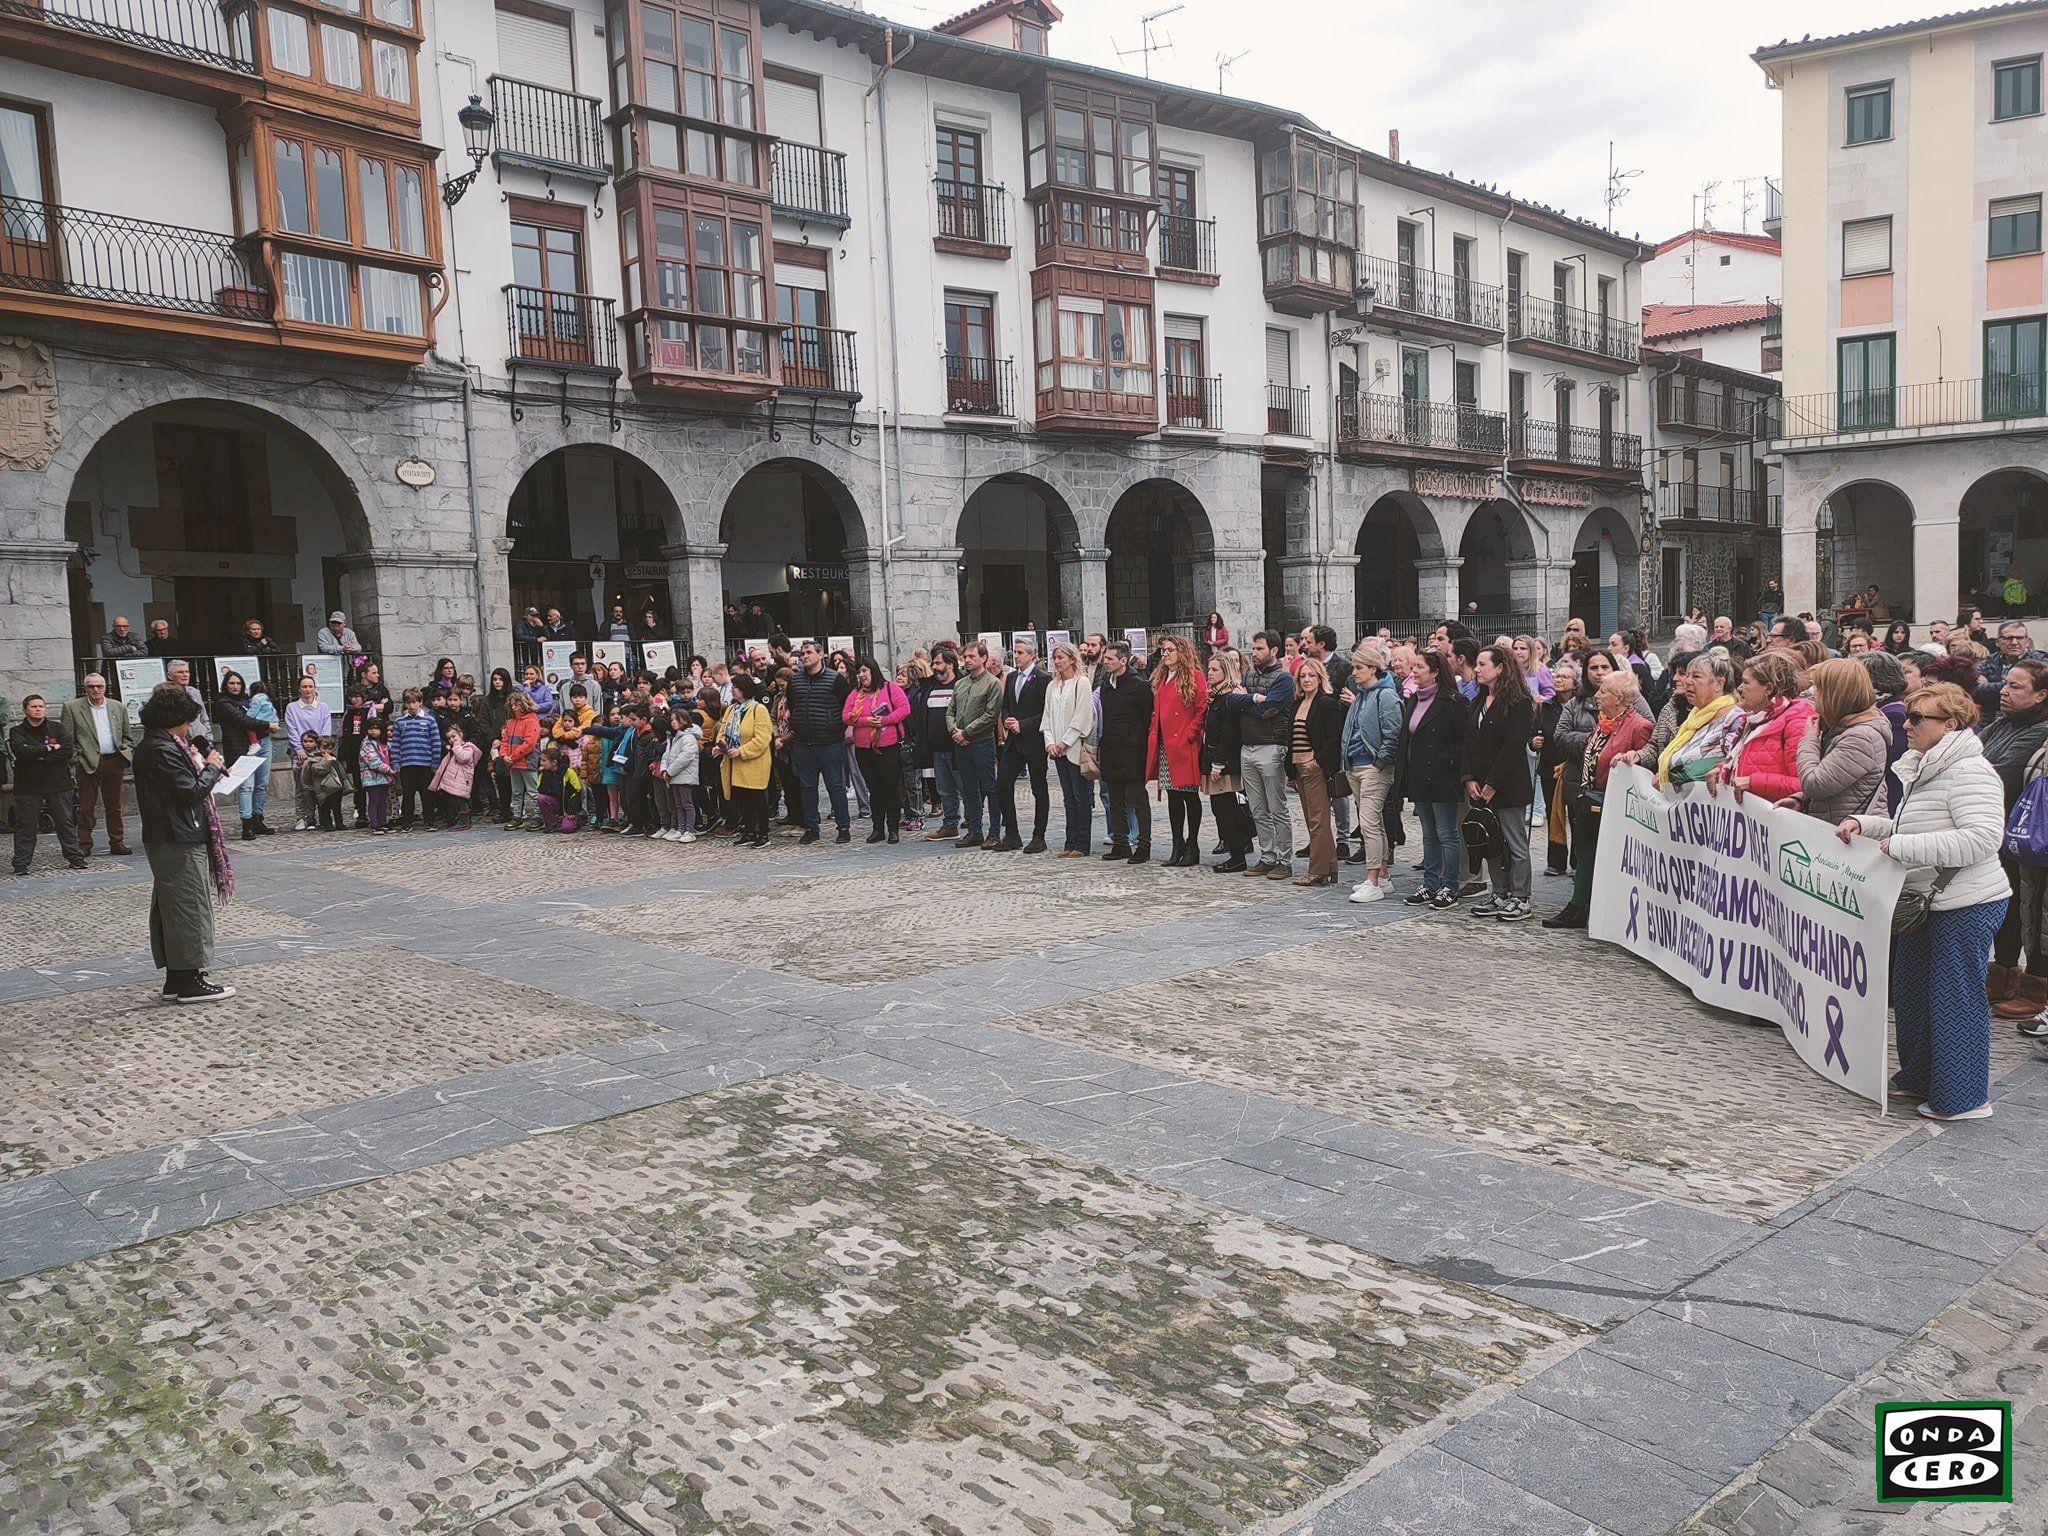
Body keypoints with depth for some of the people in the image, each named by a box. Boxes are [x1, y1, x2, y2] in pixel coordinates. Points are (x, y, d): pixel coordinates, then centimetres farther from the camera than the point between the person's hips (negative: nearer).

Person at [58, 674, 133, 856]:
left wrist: (124, 756, 3)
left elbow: (126, 737, 17)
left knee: (114, 806, 9)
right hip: (87, 764, -3)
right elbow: (66, 738, 1)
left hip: (114, 761, 3)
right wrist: (75, 759, -7)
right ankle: (84, 844, 7)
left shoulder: (119, 707, 12)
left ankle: (117, 842, 15)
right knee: (86, 807, 0)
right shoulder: (71, 707, 2)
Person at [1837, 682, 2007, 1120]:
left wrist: (1900, 846, -27)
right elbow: (1906, 825, 23)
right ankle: (1919, 1078, 31)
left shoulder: (1969, 772, -18)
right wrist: (1862, 824, 5)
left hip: (1966, 905, -10)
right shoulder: (1921, 768, 13)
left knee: (1955, 996, -2)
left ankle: (1963, 1098, 9)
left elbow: (1982, 838, -29)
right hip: (1929, 902, 10)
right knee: (1910, 987, 17)